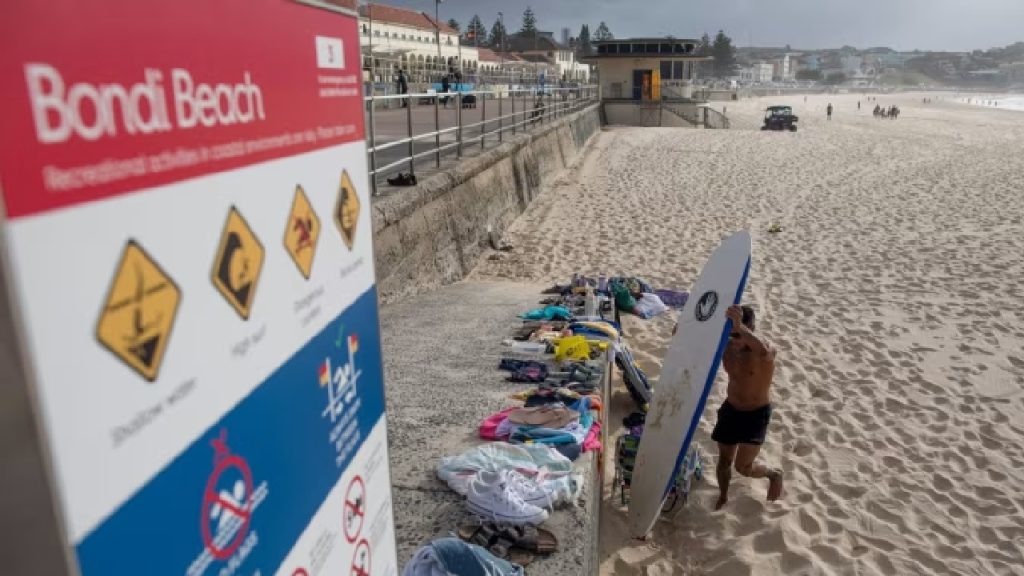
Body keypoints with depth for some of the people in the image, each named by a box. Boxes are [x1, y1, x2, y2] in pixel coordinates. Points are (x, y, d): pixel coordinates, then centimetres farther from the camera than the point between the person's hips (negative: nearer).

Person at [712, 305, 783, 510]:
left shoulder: (766, 351, -28)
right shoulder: (725, 345, -11)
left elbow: (763, 350, -54)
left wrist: (739, 327, -74)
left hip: (756, 414, -5)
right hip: (730, 409, 5)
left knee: (743, 467, -8)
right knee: (724, 459, 17)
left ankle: (774, 474, 25)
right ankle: (723, 497, 43)